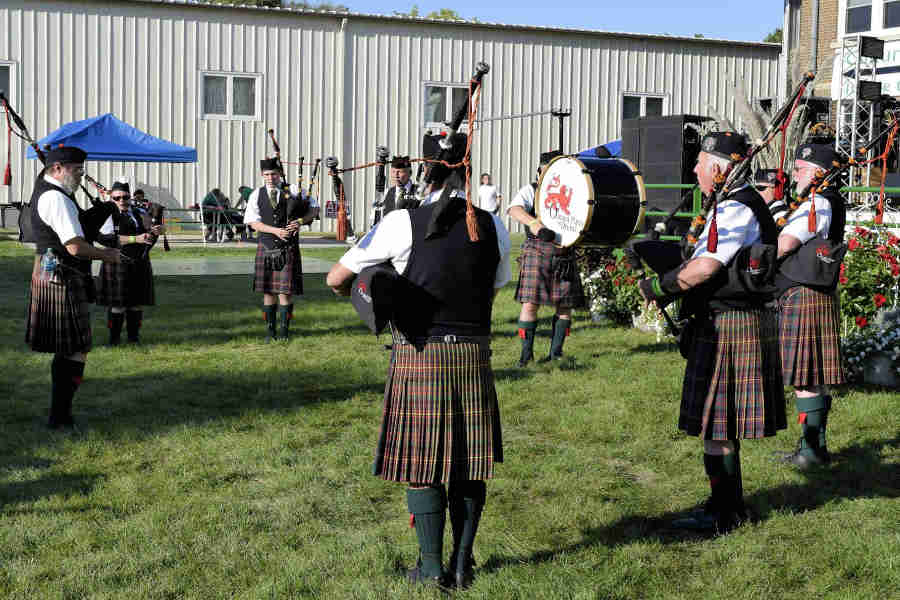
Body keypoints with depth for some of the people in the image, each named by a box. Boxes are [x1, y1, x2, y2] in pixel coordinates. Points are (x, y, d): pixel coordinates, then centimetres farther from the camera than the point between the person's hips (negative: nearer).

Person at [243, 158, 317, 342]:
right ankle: (270, 330, 15)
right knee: (268, 291, 6)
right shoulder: (257, 195, 3)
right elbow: (253, 222, -4)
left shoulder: (292, 191, 2)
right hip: (266, 247, 2)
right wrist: (276, 230, -16)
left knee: (285, 291, -5)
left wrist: (300, 221, -11)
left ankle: (284, 330, 5)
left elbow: (312, 210, 8)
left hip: (288, 249, -2)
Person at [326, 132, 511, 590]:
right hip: (473, 353, 3)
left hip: (419, 354, -3)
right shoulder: (493, 228, 1)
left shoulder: (402, 223, -9)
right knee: (469, 461, 12)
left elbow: (336, 278, -4)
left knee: (422, 463, 7)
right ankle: (462, 564, 18)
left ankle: (431, 567, 13)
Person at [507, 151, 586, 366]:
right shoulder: (531, 191, 4)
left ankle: (556, 351, 16)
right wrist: (534, 223, -33)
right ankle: (527, 351, 3)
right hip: (537, 252, -4)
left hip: (564, 256, 4)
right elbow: (515, 209, -15)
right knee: (530, 303, -8)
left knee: (564, 305, 4)